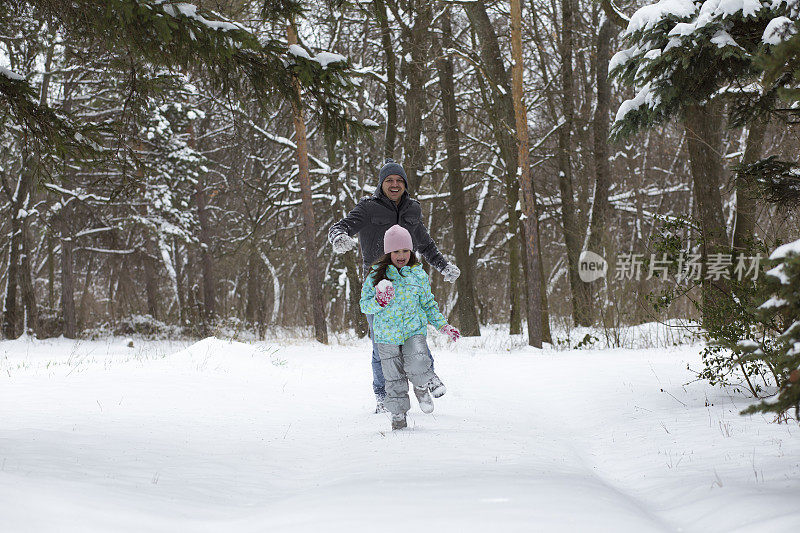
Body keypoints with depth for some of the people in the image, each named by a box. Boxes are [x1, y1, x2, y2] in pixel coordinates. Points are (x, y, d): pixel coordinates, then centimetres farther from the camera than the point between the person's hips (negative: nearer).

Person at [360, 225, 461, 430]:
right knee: (394, 376, 3)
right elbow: (364, 305, -1)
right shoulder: (376, 275, -1)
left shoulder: (418, 274, 4)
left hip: (414, 329, 0)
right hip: (387, 333, 0)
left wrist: (443, 325, 6)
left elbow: (428, 304, 15)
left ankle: (422, 387, 9)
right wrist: (378, 303, -22)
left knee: (416, 364, -23)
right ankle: (398, 414, 19)